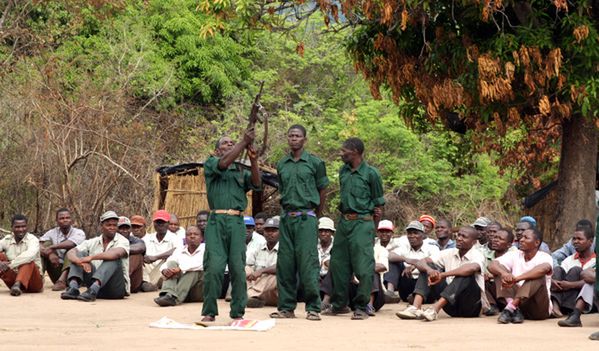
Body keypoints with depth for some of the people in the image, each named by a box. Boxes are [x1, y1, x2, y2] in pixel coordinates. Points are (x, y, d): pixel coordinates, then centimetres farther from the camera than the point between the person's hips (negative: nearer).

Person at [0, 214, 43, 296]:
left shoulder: (32, 239, -10)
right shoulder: (7, 240, 4)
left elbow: (30, 255, -33)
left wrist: (10, 264, -40)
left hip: (33, 283, -4)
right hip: (15, 278, 4)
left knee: (28, 261, -32)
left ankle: (17, 285, -53)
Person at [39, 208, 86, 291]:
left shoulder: (79, 233, -2)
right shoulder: (52, 233, 7)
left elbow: (70, 244, -25)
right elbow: (38, 246, -11)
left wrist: (51, 248, -25)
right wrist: (50, 254, -28)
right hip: (56, 271, 2)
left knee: (71, 247, -24)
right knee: (47, 243, -12)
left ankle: (62, 280, -43)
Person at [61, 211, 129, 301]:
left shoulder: (122, 241, -5)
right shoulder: (93, 242, 8)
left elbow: (117, 253, -30)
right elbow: (70, 253, -4)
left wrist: (91, 257, -37)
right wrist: (80, 261, -27)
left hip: (117, 288, -4)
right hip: (96, 284, 4)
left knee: (113, 258, -28)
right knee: (81, 254, -7)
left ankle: (92, 291, -46)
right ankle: (73, 288, -30)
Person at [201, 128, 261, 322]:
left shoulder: (241, 172, 21)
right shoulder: (210, 164, 12)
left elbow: (257, 184, 3)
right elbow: (223, 163, -9)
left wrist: (253, 161, -10)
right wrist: (244, 142, -11)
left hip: (237, 221, 3)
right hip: (217, 221, -3)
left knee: (238, 268, -2)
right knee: (214, 267, -9)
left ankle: (238, 312, 5)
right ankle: (209, 311, -1)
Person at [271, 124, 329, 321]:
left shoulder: (315, 163, 1)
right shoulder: (281, 165, 13)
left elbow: (322, 191, 6)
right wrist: (287, 211, 13)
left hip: (306, 218, -4)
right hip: (286, 217, 4)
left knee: (308, 262, -8)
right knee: (285, 263, 4)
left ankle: (313, 308, -4)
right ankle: (286, 307, 10)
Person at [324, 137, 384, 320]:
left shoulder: (371, 174, -7)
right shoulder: (343, 171, 11)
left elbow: (379, 205, -1)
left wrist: (373, 230, 2)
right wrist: (344, 217, 16)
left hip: (362, 223, -6)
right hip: (344, 221, 6)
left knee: (363, 267, -6)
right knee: (338, 264, 10)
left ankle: (361, 307, 1)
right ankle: (339, 303, 22)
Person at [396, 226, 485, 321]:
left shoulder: (477, 255, -11)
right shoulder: (449, 253, 4)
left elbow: (472, 268, -38)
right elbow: (420, 262, -4)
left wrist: (442, 275, -34)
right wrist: (429, 270, -29)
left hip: (470, 306, -5)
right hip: (451, 307, 5)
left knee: (466, 274, -31)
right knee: (428, 268, -5)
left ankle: (434, 310, -42)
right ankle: (416, 308, -26)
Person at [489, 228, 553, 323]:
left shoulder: (544, 257, -6)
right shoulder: (514, 255, 6)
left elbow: (543, 268, -32)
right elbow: (492, 265, -9)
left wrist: (516, 279, -38)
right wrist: (504, 273, -33)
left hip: (538, 309, -4)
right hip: (518, 304, 4)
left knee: (538, 275, -26)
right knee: (500, 270, -9)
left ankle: (510, 308, -37)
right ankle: (514, 310, -28)